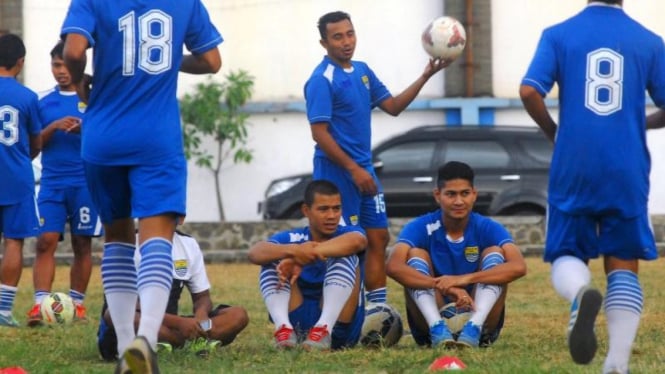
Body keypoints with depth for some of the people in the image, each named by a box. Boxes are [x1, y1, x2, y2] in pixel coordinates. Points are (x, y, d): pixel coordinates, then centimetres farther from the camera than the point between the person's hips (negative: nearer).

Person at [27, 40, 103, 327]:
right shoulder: (44, 101, 9)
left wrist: (85, 130, -17)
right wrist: (53, 127, -12)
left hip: (85, 183, -1)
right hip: (52, 183, 1)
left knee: (82, 244, 2)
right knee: (45, 241, -10)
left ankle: (77, 303, 11)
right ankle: (40, 304, -16)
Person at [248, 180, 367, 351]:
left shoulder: (347, 233, 1)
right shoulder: (293, 238, 3)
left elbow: (356, 241, -27)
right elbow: (255, 252, -18)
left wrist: (305, 255, -37)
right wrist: (295, 250, -38)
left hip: (339, 325, -1)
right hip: (298, 323, 1)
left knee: (345, 257, -18)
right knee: (273, 259, -11)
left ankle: (324, 330, -36)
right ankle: (283, 328, -33)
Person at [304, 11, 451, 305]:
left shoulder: (362, 71, 11)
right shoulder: (321, 80, -14)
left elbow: (392, 107, 15)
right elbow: (319, 133, -18)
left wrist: (425, 76, 5)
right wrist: (353, 169, -19)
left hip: (364, 170, 8)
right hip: (337, 173, -8)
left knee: (378, 238, 8)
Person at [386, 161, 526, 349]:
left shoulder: (488, 228, -4)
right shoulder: (420, 228, -6)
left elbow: (518, 267, -24)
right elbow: (393, 266, -26)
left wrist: (463, 279, -35)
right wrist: (446, 287, -39)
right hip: (431, 322, 0)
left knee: (495, 252, -15)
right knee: (416, 254, -16)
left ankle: (473, 328, -36)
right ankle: (437, 328, -36)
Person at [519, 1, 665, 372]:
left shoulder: (559, 35, 1)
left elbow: (529, 91, -10)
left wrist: (553, 131, 8)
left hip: (573, 170, 0)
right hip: (628, 173, 1)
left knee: (568, 254, 11)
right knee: (623, 267, 8)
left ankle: (580, 293, -26)